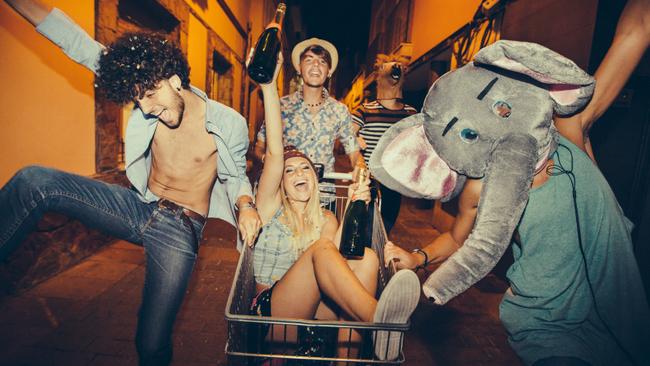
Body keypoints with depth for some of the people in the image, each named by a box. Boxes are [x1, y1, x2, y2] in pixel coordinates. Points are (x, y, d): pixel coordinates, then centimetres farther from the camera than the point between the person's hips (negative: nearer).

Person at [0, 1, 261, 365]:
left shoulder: (230, 123, -12)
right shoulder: (154, 95, -4)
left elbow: (235, 175, 1)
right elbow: (80, 45, -4)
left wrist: (246, 205, -19)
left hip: (181, 228, -4)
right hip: (140, 207, 4)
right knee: (34, 181, -12)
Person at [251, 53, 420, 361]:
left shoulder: (327, 219, 16)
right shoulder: (271, 207, 7)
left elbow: (336, 262, -5)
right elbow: (274, 153, -9)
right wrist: (269, 86, -17)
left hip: (315, 310, 3)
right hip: (271, 309, -3)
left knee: (367, 258, -21)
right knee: (320, 248, -29)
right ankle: (377, 320, -48)